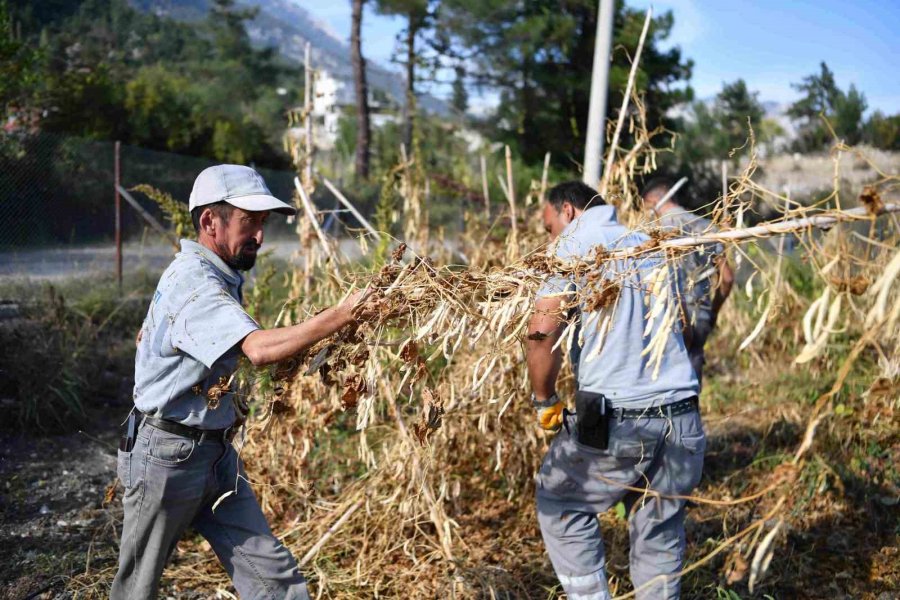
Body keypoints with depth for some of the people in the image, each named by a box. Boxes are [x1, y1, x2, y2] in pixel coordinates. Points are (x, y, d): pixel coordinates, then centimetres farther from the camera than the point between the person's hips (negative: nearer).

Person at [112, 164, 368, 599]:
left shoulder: (220, 278, 10)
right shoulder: (192, 281, -23)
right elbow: (258, 349, -38)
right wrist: (343, 314, -40)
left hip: (217, 453, 9)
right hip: (167, 456, -9)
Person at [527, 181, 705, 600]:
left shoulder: (575, 243, 0)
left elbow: (542, 331, -12)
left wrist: (544, 401, -1)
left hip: (615, 420, -5)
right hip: (680, 417, 6)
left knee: (560, 504, 17)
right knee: (660, 533, 17)